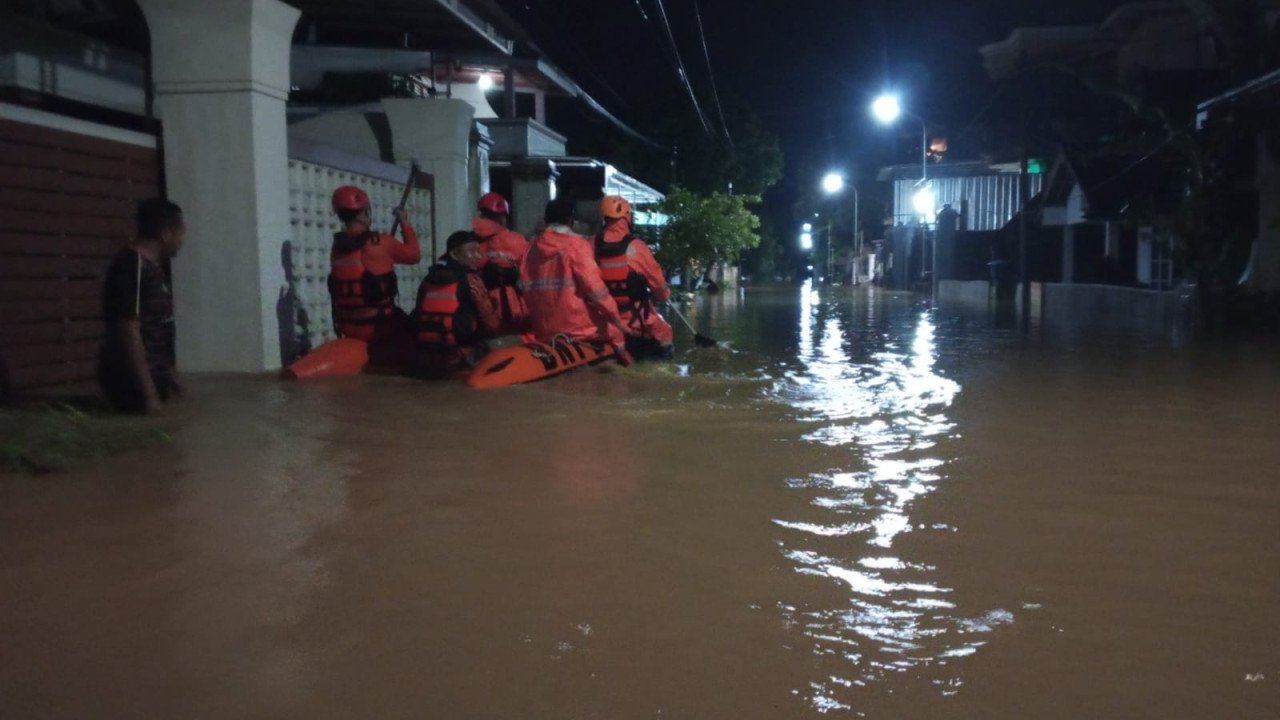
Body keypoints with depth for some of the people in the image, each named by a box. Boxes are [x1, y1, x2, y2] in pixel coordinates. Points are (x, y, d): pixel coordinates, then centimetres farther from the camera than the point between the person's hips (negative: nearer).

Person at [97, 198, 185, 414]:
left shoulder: (152, 266, 13)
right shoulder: (132, 266, -18)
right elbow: (129, 331, -23)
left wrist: (169, 374, 20)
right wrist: (148, 393, -23)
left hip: (153, 375, 10)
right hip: (131, 383, -10)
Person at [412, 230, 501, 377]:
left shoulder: (429, 278, 10)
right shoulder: (470, 280, -6)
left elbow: (418, 320, 18)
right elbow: (491, 326, -5)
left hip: (422, 361, 6)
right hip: (457, 360, -6)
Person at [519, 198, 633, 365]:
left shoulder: (533, 246, 6)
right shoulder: (575, 244, -10)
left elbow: (526, 287, 9)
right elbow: (595, 288, -14)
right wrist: (617, 320, -6)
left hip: (543, 330, 6)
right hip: (577, 326, -6)